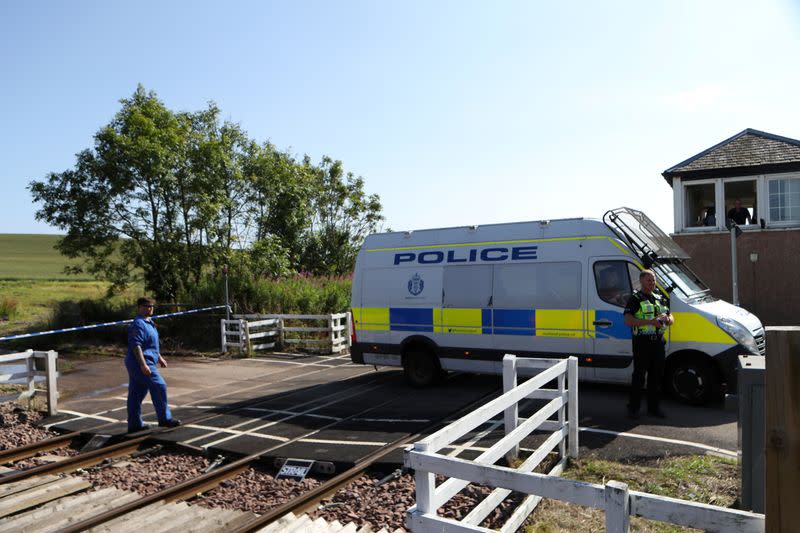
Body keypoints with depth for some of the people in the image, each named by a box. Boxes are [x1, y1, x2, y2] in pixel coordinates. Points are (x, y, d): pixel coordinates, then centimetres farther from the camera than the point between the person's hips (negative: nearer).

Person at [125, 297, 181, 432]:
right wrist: (143, 364, -28)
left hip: (136, 365, 10)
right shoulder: (138, 324, -16)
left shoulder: (148, 323, 17)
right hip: (140, 363, -10)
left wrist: (159, 357, 29)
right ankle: (165, 419, 0)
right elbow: (136, 346, -23)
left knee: (136, 393, 12)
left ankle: (134, 424, 19)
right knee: (159, 387, -8)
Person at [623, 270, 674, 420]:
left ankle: (654, 406, 21)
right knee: (639, 376, -2)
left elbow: (671, 319, 22)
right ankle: (633, 407, 8)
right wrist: (650, 321, -22)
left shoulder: (659, 299, 18)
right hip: (642, 342, -6)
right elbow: (628, 321, -15)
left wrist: (667, 319, -4)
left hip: (658, 342, 6)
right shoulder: (635, 299, -3)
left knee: (657, 376, 10)